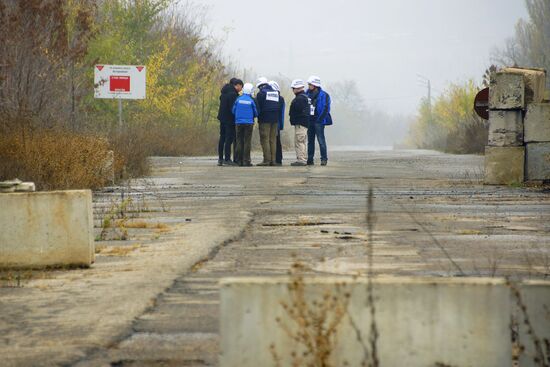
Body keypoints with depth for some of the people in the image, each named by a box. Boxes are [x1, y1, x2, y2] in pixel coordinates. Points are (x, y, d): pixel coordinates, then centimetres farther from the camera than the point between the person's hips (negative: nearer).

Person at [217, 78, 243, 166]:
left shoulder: (224, 92, 11)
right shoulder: (233, 94, -18)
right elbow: (233, 108, -20)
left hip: (222, 118, 9)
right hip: (229, 119, -9)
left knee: (222, 138, 13)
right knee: (229, 139, -6)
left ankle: (220, 159, 16)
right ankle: (227, 159, -8)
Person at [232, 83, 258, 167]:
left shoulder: (238, 99, -1)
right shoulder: (251, 101, -6)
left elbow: (233, 111, 5)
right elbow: (256, 113, 2)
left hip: (239, 123, 2)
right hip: (249, 123, -2)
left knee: (239, 141, 7)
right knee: (247, 142, 0)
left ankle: (240, 160, 5)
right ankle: (246, 160, -5)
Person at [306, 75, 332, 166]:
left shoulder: (323, 95, -6)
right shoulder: (308, 94, 11)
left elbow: (326, 108, -10)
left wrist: (319, 119, -15)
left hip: (318, 121, -6)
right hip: (309, 121, 6)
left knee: (321, 140, -7)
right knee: (310, 141, 9)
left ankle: (324, 159, -3)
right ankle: (310, 159, 13)